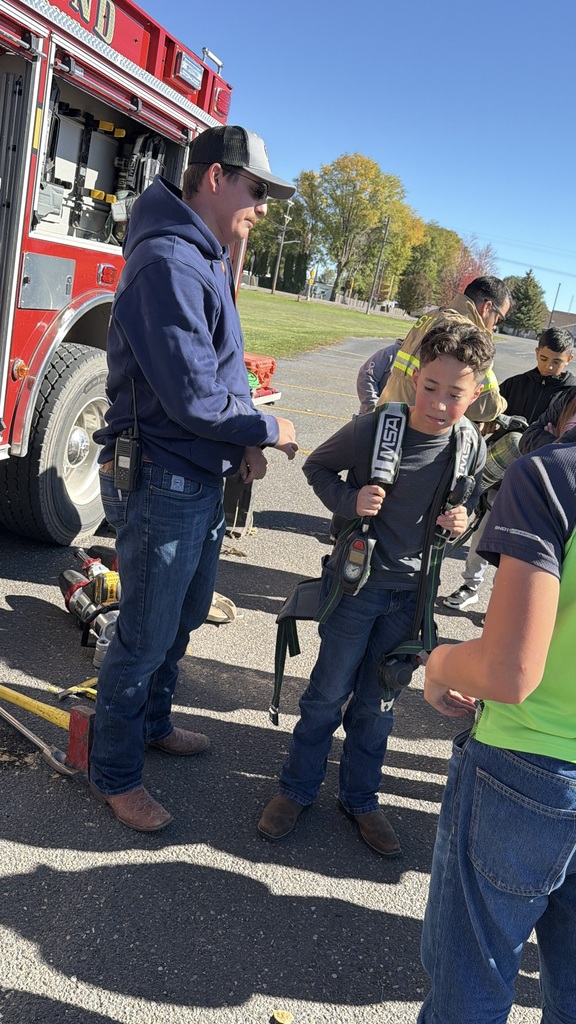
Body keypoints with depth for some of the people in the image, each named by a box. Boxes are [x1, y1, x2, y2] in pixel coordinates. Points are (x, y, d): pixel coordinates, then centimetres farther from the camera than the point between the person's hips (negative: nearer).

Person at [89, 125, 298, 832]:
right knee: (145, 637, 4)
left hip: (202, 480, 10)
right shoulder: (168, 262, -21)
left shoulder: (207, 260, 12)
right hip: (160, 484, -10)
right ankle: (114, 774, 23)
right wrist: (267, 429, -11)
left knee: (185, 616, 23)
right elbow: (193, 396, -26)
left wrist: (244, 443, 2)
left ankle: (153, 724, 44)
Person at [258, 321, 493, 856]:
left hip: (409, 594, 3)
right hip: (354, 584, -3)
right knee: (328, 693, 9)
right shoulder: (371, 430, -17)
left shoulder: (472, 450, -7)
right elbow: (317, 466, -2)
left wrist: (460, 523, -12)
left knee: (377, 705, 16)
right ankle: (297, 788, 30)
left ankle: (359, 797, 35)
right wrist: (349, 500, -21)